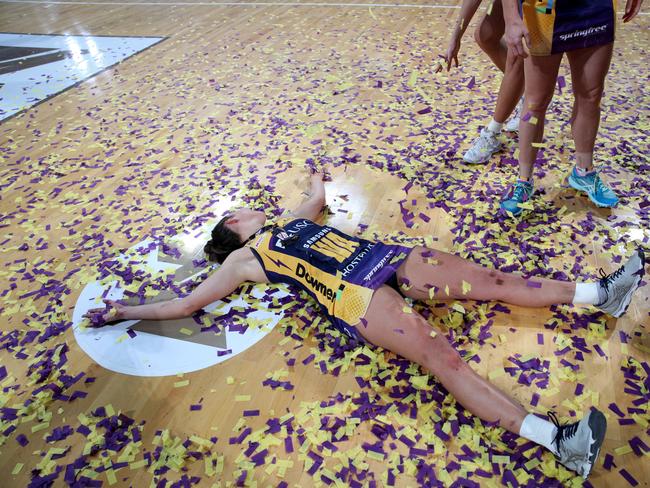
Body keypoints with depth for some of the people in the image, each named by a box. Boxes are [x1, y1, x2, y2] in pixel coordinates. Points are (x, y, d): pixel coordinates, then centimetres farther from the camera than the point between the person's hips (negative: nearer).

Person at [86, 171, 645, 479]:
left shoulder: (290, 220, 30)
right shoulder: (243, 259, 13)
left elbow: (318, 200, 51)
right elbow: (184, 304, 14)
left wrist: (318, 181, 67)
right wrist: (127, 311, 16)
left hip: (386, 256, 7)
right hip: (355, 294, -7)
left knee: (492, 278, -2)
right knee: (443, 357, -26)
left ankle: (601, 293, 3)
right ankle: (556, 438, -33)